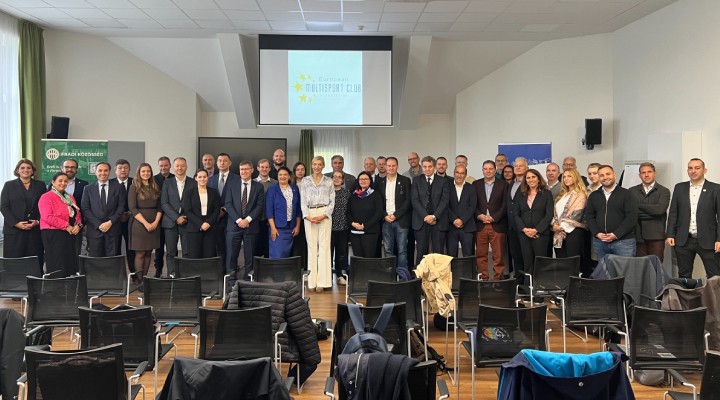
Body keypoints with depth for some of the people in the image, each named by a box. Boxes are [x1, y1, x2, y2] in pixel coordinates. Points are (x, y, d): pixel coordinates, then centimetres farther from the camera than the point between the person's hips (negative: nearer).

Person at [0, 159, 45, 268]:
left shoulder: (40, 185, 13)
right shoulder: (9, 185, 9)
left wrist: (38, 221, -8)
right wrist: (16, 223, -10)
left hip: (35, 230, 1)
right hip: (14, 231, -1)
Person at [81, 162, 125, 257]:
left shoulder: (117, 187, 9)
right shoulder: (88, 189, 10)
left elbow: (121, 207, 3)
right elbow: (85, 209, 3)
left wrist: (110, 222, -8)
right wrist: (98, 224, -8)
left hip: (113, 230, 0)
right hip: (94, 231, 0)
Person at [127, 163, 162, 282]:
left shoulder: (155, 188, 12)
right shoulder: (134, 187, -1)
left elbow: (160, 207, 10)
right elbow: (132, 208, -8)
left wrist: (156, 221, -6)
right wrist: (145, 223, -14)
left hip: (154, 224, 4)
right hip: (139, 223, -4)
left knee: (148, 253, 4)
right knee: (140, 253, -5)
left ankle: (145, 278, 8)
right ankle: (138, 280, -1)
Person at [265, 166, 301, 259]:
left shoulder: (295, 189, 10)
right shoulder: (272, 190, 0)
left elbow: (298, 209, 11)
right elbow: (269, 210, -4)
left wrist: (297, 226, 5)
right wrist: (273, 228, -11)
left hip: (291, 228, 3)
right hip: (277, 228, -3)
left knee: (287, 254, 7)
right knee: (277, 255, -8)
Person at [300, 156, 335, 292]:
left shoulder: (329, 181, 9)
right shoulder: (305, 180, 11)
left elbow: (332, 201, 5)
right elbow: (303, 201, 6)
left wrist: (324, 215, -9)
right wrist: (308, 216, -9)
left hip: (324, 214, -1)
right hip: (309, 215, 1)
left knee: (324, 245, -5)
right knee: (311, 246, -1)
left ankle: (322, 281, -4)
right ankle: (312, 281, 1)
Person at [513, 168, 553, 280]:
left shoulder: (546, 194, 2)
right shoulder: (520, 195, 12)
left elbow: (549, 215, -4)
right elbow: (516, 214, 7)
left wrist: (536, 230, -13)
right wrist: (524, 229, -7)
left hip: (540, 233, -3)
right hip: (523, 234, 3)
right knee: (527, 262, 3)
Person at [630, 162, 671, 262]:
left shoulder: (664, 191, 4)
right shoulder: (632, 191, 10)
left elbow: (660, 209, -12)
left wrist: (638, 205, -7)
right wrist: (652, 212, -8)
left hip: (656, 236, -2)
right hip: (638, 236, 2)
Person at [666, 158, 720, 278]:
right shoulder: (679, 188, 10)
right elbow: (673, 213, 10)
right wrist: (670, 235, 2)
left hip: (707, 241, -3)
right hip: (683, 241, 3)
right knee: (684, 276, 9)